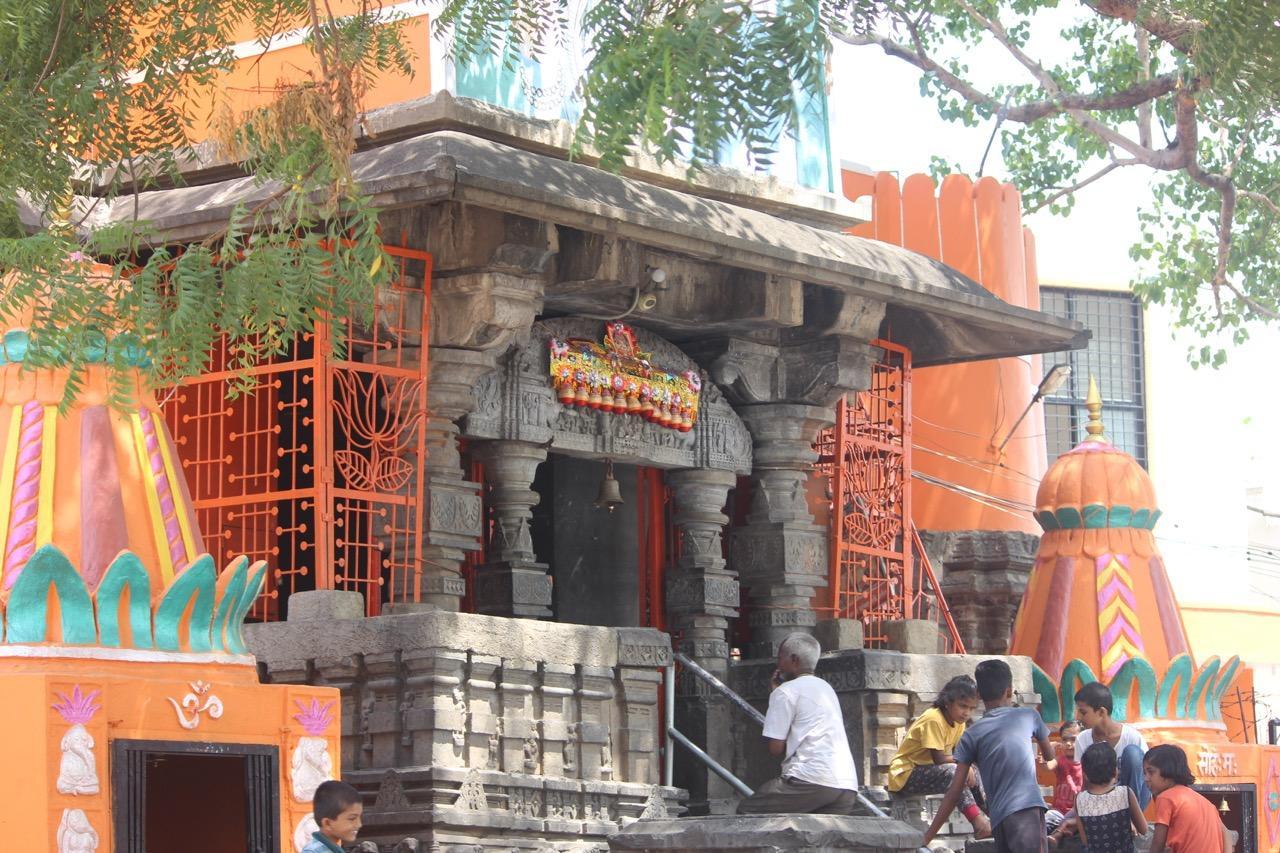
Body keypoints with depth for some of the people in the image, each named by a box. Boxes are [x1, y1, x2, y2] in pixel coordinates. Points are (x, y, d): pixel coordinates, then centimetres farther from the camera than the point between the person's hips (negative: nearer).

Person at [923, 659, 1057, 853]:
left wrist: (928, 836, 12)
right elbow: (1049, 755, 32)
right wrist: (1050, 763, 58)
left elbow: (954, 792, 6)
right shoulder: (1029, 716, 12)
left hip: (999, 818, 3)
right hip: (1028, 809, -3)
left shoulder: (971, 735, 12)